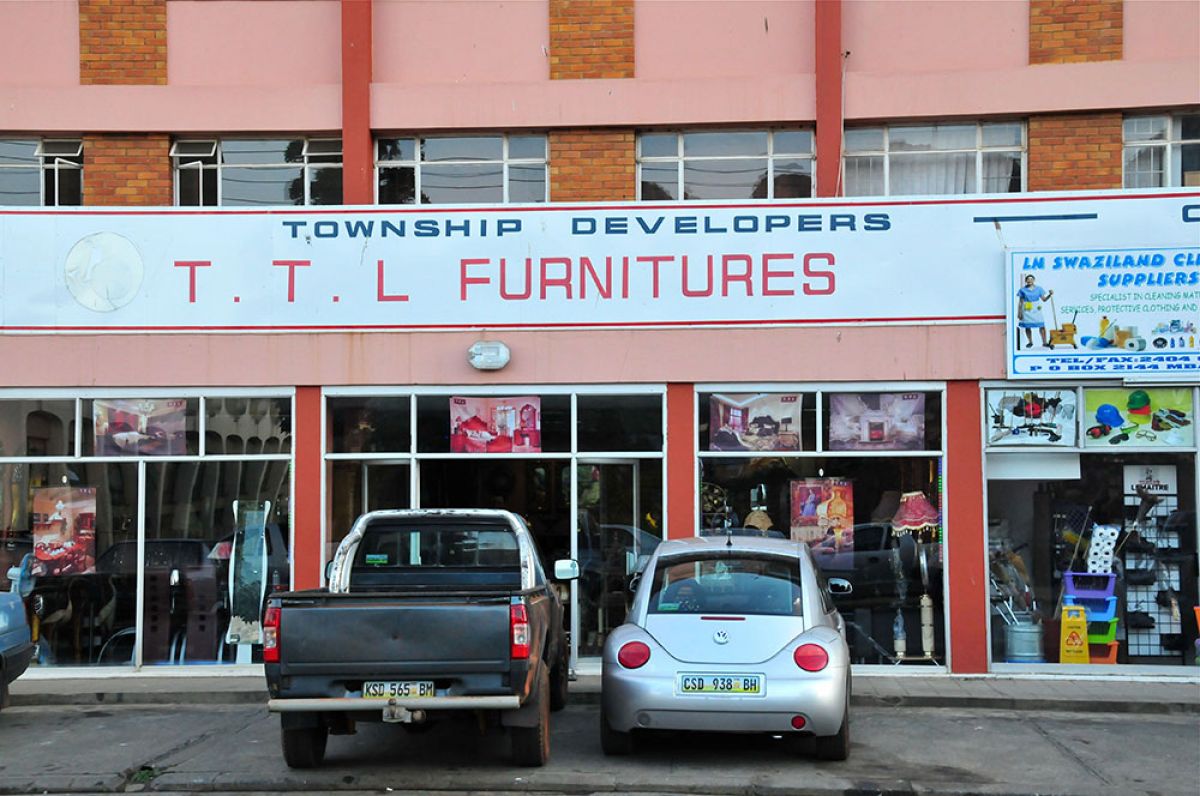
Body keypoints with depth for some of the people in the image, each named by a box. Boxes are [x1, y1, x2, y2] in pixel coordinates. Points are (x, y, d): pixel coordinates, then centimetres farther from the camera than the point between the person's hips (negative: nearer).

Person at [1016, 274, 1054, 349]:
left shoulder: (1038, 289, 5)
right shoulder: (1023, 290, 1)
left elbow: (1044, 299, 7)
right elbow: (1020, 302, 3)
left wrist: (1050, 295, -9)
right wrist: (1019, 312, 0)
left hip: (1036, 310, 1)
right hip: (1027, 311, -1)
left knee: (1042, 326, -6)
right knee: (1027, 326, 5)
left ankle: (1044, 342, 1)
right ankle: (1030, 342, 21)